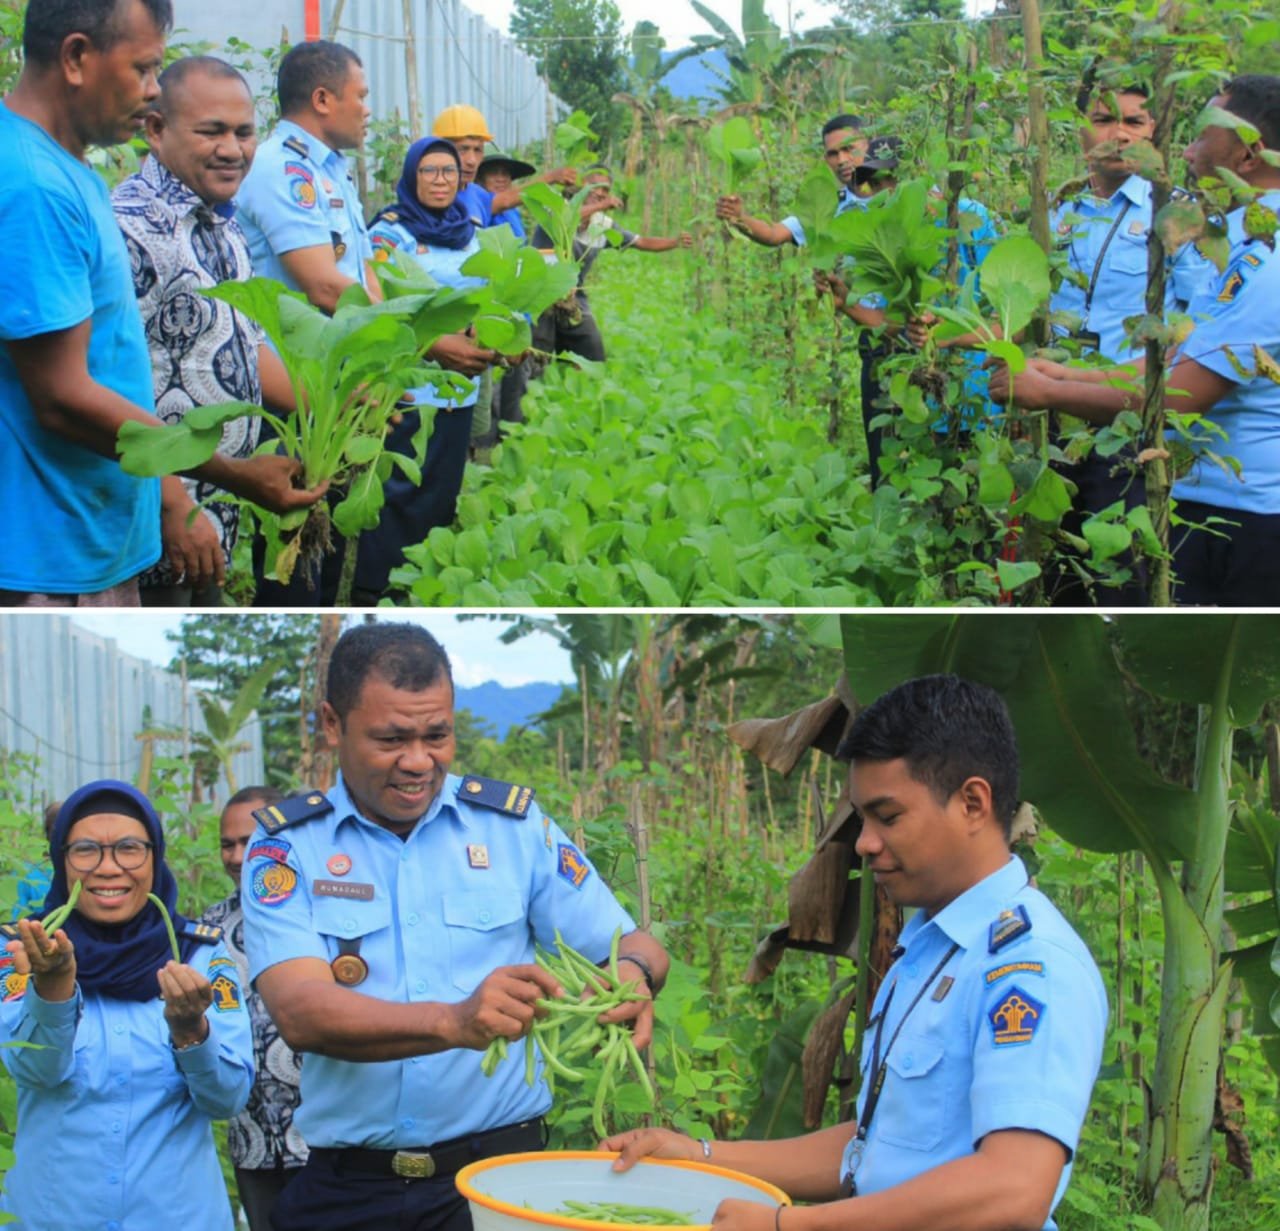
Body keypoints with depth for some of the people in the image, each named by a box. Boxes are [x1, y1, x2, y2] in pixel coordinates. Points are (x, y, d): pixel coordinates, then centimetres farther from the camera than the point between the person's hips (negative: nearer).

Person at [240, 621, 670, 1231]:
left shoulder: (515, 823, 8)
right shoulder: (287, 847, 2)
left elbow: (633, 944, 7)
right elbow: (299, 1012, -12)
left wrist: (633, 974, -17)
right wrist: (455, 1023, -28)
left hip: (503, 1176, -1)